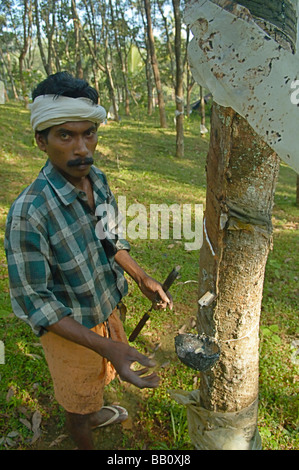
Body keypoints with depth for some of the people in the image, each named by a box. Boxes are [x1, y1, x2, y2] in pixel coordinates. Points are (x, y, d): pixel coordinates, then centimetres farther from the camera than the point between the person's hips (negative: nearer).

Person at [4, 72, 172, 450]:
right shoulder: (29, 213, -34)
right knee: (78, 399, 23)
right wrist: (105, 345, -33)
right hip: (69, 328, -6)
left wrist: (142, 278, -2)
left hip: (106, 308, 7)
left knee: (100, 377, 34)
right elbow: (33, 302, -27)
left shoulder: (97, 179, -11)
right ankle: (85, 443, 55)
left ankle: (95, 414, 66)